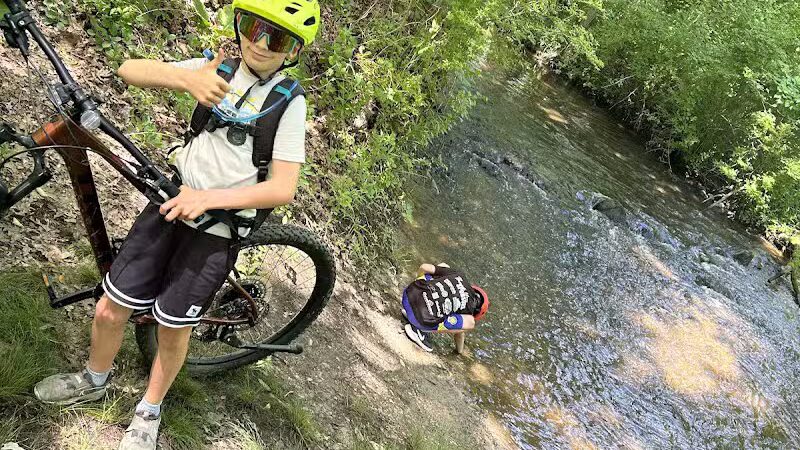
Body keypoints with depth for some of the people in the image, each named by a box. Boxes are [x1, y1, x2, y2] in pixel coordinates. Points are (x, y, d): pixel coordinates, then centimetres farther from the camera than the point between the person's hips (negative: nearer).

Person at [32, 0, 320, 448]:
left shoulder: (290, 101, -10)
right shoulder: (217, 69, -1)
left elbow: (283, 188, -15)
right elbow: (130, 70, -7)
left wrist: (208, 197, -25)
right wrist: (187, 77, -27)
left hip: (216, 231, -3)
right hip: (169, 207, 3)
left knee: (174, 329, 9)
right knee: (110, 312, 8)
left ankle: (148, 413, 37)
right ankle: (94, 381, 40)